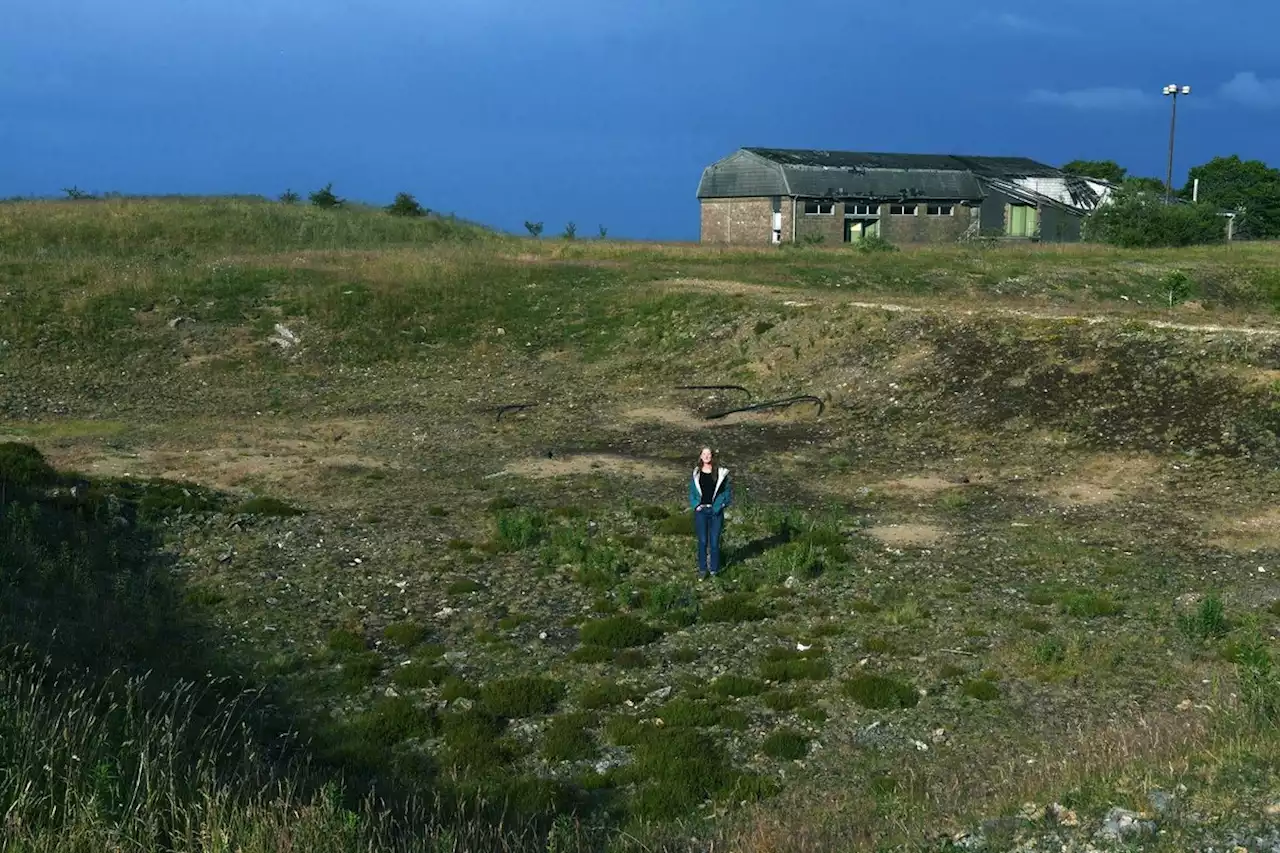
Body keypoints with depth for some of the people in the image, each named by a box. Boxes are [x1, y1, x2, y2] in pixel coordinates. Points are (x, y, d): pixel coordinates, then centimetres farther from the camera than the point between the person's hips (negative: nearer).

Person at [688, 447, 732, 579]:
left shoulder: (720, 473, -2)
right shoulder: (696, 473, 4)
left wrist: (721, 504, -6)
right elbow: (692, 491, 11)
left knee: (714, 542, 2)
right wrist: (696, 505, -3)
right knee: (702, 541, 3)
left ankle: (714, 569, 13)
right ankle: (702, 570, 11)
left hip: (716, 511, -1)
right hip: (701, 511, 1)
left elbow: (728, 490, 4)